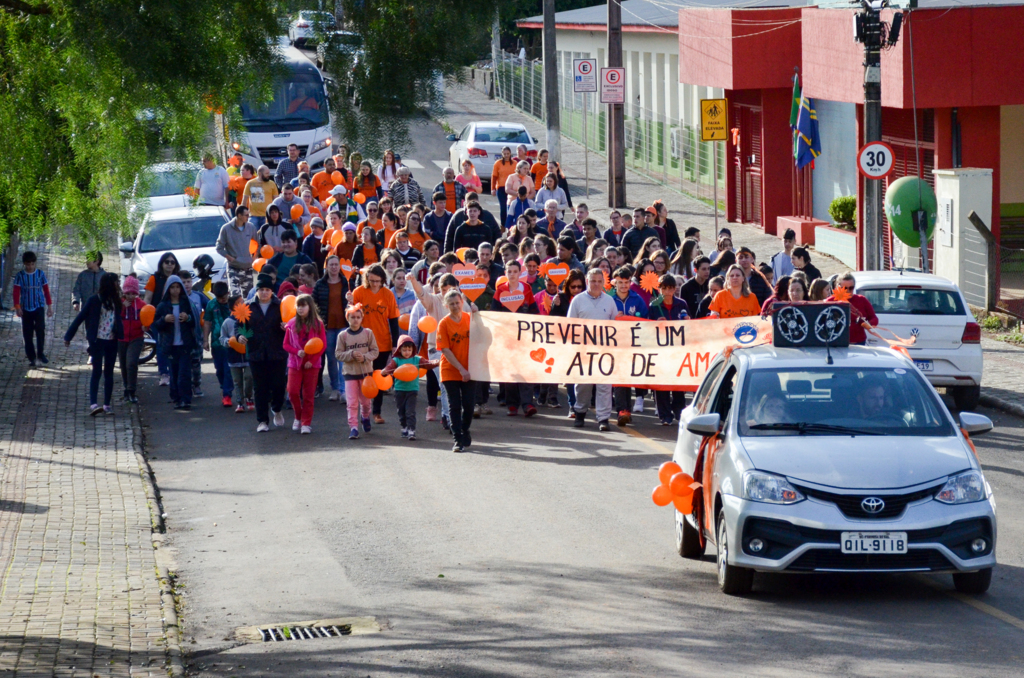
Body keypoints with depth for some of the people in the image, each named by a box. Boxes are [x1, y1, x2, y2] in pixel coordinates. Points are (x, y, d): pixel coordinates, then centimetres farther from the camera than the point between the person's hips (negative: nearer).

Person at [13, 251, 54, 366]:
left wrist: (49, 306, 4)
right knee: (27, 334, 2)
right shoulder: (20, 275, -2)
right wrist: (17, 307, -14)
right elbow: (16, 292, -5)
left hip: (39, 307, -1)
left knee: (40, 329, -18)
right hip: (26, 308, 1)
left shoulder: (40, 273, 0)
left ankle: (40, 353, -5)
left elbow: (46, 290, 5)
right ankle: (31, 357, 11)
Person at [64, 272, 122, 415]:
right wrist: (68, 336, -3)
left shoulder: (115, 301, 7)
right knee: (97, 372, -10)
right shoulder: (94, 300, -7)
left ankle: (107, 405, 13)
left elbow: (118, 319, 6)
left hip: (112, 342, 5)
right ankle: (93, 404, -15)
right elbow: (80, 318, -4)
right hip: (98, 341, -5)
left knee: (109, 373, 8)